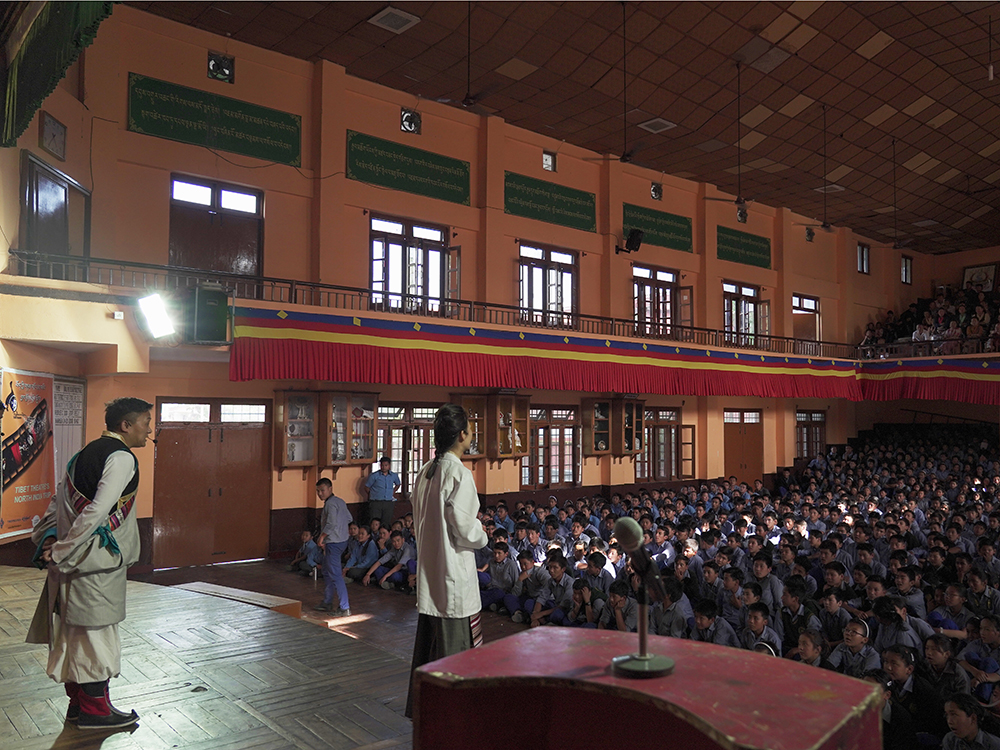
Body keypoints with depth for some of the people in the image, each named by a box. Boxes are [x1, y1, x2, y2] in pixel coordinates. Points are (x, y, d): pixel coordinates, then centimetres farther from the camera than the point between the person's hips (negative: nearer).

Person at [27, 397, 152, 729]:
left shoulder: (86, 453, 14)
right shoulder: (121, 458, -17)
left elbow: (59, 501, 17)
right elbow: (98, 511, -25)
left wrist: (49, 540, 9)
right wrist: (61, 552, -19)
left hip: (72, 557, 9)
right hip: (97, 558, -9)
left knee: (76, 628, 17)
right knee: (97, 628, 2)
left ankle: (78, 700, 30)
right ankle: (95, 710, 13)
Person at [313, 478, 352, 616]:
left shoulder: (330, 504, -18)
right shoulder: (340, 501, 12)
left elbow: (332, 524, -28)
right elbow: (348, 519, 19)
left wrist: (322, 536, -16)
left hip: (333, 542, -11)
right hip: (342, 540, 11)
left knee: (335, 575, -8)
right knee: (327, 573, 21)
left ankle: (344, 608, -8)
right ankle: (327, 602, 31)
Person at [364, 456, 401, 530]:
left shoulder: (394, 476, 7)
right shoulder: (374, 475, -4)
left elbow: (398, 484, 27)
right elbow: (366, 488, 5)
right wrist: (374, 495, 3)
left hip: (389, 503, 3)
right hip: (376, 502, -3)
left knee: (387, 525, 5)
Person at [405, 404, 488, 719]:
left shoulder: (425, 473, 7)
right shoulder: (458, 473, -18)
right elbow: (465, 528, -19)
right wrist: (482, 537, 1)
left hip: (428, 569, 8)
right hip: (454, 574, -8)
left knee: (427, 640, 18)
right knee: (454, 645, 1)